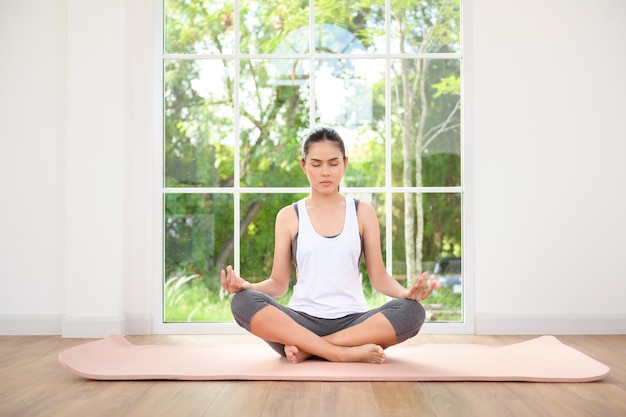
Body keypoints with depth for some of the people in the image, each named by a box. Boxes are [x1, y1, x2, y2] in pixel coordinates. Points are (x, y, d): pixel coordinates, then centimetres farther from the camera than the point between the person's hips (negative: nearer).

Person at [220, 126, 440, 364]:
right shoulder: (288, 217, 8)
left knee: (411, 311, -28)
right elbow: (279, 283, 6)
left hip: (353, 321, 1)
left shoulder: (363, 213, 9)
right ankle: (342, 353, -29)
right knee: (243, 302, -29)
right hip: (301, 322, 0)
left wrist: (406, 293, -15)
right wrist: (247, 286, -16)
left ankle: (307, 349, -23)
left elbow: (379, 277, 7)